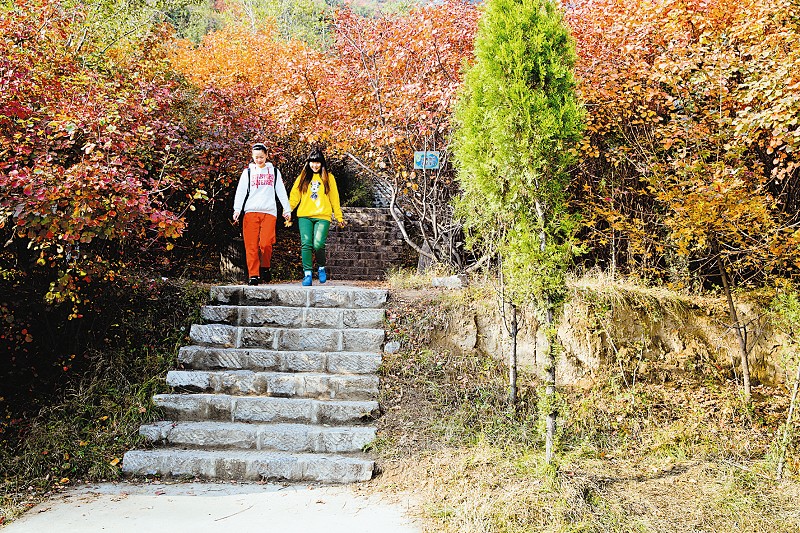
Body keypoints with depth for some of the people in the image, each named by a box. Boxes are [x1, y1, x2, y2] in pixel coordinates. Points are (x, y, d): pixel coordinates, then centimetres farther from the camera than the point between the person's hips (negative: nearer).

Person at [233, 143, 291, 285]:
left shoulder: (274, 171, 17)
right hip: (251, 211, 0)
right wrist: (237, 209, -7)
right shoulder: (248, 171, 14)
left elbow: (281, 191, 17)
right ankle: (253, 275, -3)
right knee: (251, 245, -6)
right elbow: (241, 191, 6)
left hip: (269, 212, 0)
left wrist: (287, 210, 10)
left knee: (266, 243, -14)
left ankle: (265, 268, 10)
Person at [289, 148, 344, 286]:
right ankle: (307, 273, -1)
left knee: (318, 244, -15)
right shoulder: (303, 177, 14)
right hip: (304, 216, 2)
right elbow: (294, 196, 9)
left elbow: (334, 198, 11)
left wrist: (339, 216, 8)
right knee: (306, 244, -8)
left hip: (323, 216, -2)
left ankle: (321, 268, 12)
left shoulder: (328, 177, 11)